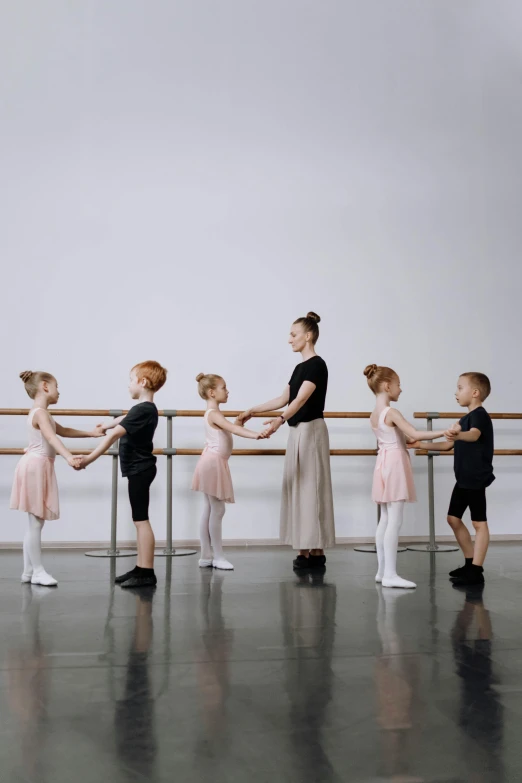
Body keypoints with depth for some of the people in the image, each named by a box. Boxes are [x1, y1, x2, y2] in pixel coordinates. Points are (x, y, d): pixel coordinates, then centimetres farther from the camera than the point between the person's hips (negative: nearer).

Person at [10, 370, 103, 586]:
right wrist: (69, 457, -46)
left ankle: (29, 571, 18)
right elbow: (52, 438, -32)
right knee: (36, 523, -5)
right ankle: (37, 571, 1)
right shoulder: (41, 413, -15)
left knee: (35, 523, 13)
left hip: (38, 467, 11)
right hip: (36, 467, -11)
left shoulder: (38, 412, 17)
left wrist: (91, 433, 26)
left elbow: (63, 431, 27)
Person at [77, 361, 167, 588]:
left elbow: (115, 434, -26)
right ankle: (141, 568, 18)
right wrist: (104, 425, 49)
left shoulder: (142, 410, -20)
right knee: (139, 520, 12)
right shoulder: (146, 409, 12)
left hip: (139, 470, -10)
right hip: (139, 469, 10)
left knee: (141, 520, -7)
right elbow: (122, 421, 32)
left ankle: (147, 573, -3)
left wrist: (89, 459, -28)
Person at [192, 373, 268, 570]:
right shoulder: (213, 414, -16)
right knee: (217, 510, -5)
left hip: (214, 463, 10)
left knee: (209, 510, 10)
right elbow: (233, 429, -32)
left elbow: (230, 428, 27)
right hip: (213, 463, -10)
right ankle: (218, 556, 2)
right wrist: (255, 435, -42)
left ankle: (206, 556, 14)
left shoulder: (213, 414, 15)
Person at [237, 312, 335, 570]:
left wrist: (280, 420, -41)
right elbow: (283, 399, 18)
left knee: (311, 488, -6)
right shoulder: (300, 367, 15)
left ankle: (316, 551, 1)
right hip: (298, 432, 10)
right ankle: (306, 549, 14)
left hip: (311, 432, -10)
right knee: (298, 489, 9)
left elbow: (301, 399, -27)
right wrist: (253, 411, 18)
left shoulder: (317, 364, -14)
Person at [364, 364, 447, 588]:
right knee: (395, 521, -8)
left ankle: (382, 570, 16)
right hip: (395, 465, -9)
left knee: (385, 520, 11)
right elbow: (414, 435, -24)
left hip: (384, 463, 9)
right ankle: (390, 574, -7)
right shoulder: (392, 413, -16)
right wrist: (443, 432, -21)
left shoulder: (374, 415, 10)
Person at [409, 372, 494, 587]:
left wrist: (457, 434, -56)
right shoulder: (465, 418, 15)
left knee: (479, 522, -4)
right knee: (453, 518, 13)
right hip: (463, 479, 10)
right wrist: (423, 445, 20)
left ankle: (476, 571, -1)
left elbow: (474, 435, -36)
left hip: (476, 479, -10)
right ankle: (470, 563, 23)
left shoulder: (479, 415, -14)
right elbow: (449, 445, 24)